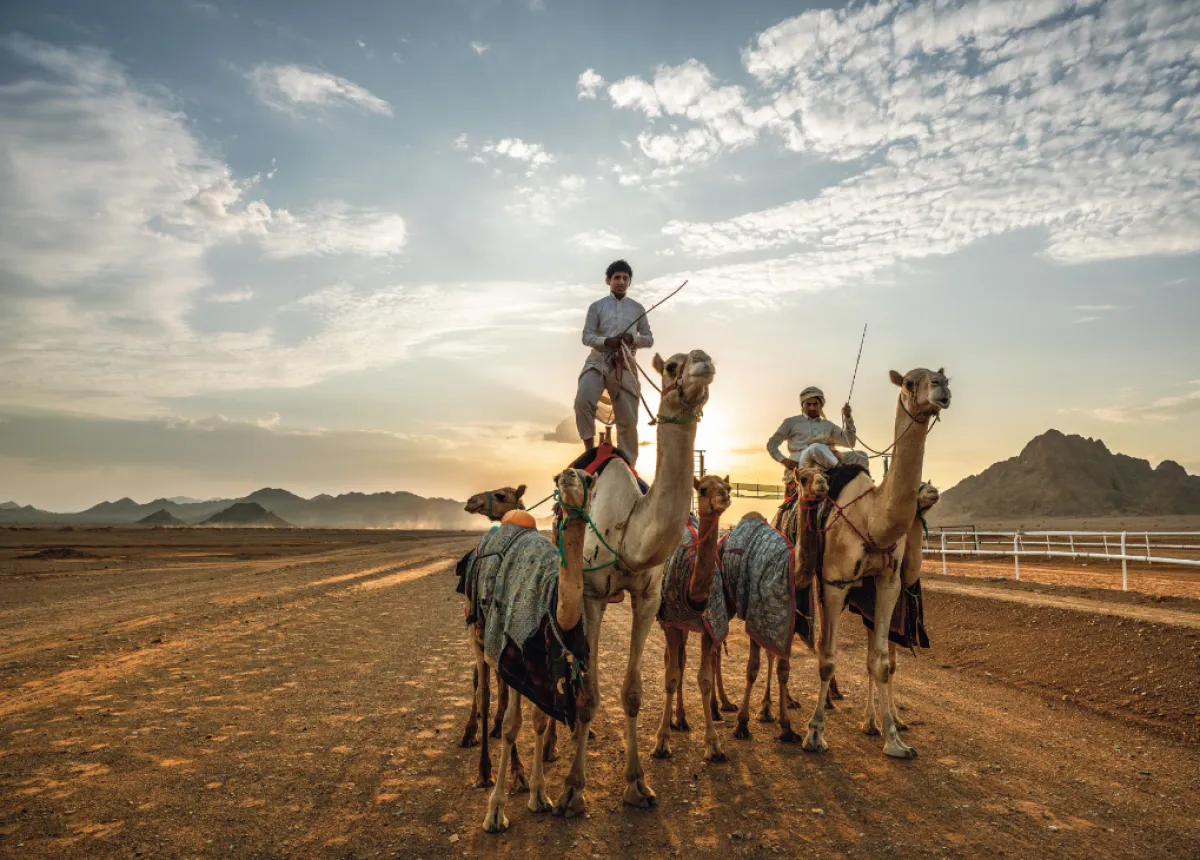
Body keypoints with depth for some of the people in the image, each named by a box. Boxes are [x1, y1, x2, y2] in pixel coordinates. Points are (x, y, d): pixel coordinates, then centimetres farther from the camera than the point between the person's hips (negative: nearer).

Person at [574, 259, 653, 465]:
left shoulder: (638, 309, 14)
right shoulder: (597, 306, 9)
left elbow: (649, 339, 13)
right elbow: (587, 336, 2)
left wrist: (632, 338, -9)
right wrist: (606, 341, -18)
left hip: (625, 365, 2)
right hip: (598, 361, -1)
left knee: (628, 420, 0)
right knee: (583, 401, -26)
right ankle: (590, 451, -10)